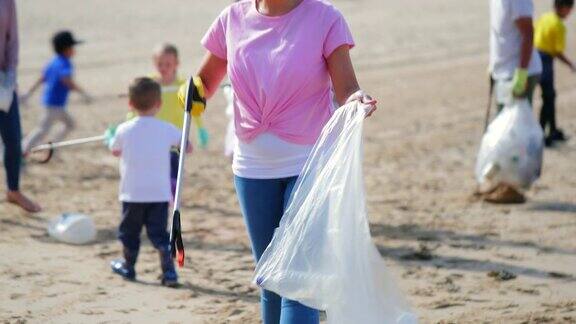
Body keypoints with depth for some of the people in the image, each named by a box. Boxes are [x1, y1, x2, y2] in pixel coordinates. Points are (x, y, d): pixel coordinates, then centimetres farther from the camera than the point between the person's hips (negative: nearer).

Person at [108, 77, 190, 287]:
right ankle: (169, 271, -7)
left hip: (132, 193, -1)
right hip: (159, 194, 1)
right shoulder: (167, 130, -4)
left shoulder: (124, 130, -5)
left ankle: (128, 267, 30)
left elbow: (115, 151, 13)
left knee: (129, 232, 16)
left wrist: (111, 138, 34)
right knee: (159, 234, 4)